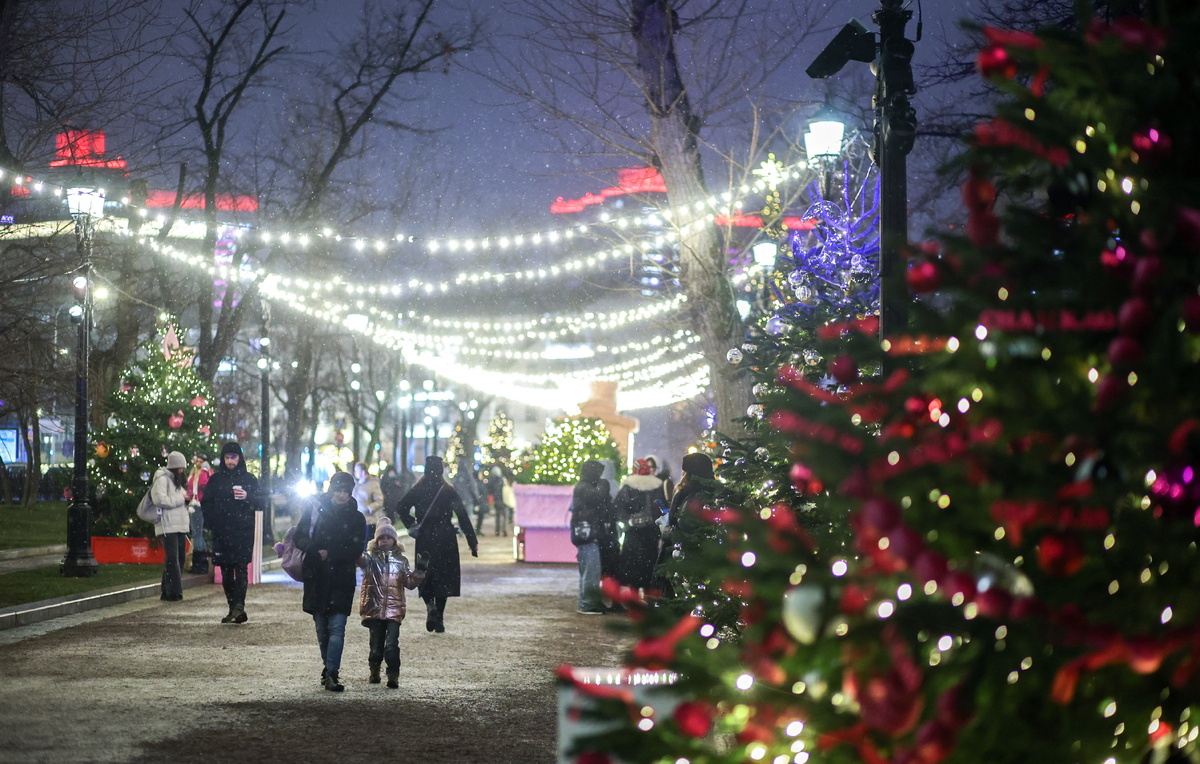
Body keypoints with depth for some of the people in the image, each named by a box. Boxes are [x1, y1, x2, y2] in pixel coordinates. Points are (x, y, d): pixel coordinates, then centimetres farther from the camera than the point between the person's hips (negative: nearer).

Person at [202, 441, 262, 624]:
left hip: (243, 532, -3)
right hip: (221, 532, 3)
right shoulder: (216, 479, 11)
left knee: (241, 568, -14)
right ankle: (234, 609, 7)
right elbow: (205, 504, 16)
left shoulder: (249, 479, 7)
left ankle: (239, 605, -22)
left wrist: (248, 497, -15)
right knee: (226, 571, 3)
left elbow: (260, 502, 4)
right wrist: (212, 521, 3)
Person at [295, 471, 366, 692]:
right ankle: (329, 670, 23)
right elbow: (299, 537, 2)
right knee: (321, 628, 10)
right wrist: (315, 551, -17)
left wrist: (329, 554, -14)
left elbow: (355, 550, -3)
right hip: (317, 578, 2)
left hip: (341, 580, -2)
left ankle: (331, 674, -18)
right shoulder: (315, 510, 6)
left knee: (337, 627, -12)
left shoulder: (356, 518, 5)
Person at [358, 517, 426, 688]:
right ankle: (374, 671, 31)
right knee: (376, 644, 7)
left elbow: (410, 583, 9)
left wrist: (419, 571, -6)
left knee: (392, 644, -13)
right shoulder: (371, 558, 4)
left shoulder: (401, 561, 10)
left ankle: (393, 676, -9)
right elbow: (361, 560, -20)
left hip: (394, 610, 0)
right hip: (374, 608, 0)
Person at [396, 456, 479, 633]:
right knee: (443, 577, 7)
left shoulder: (417, 490, -1)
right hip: (445, 539, -1)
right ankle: (439, 620, 5)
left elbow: (401, 509, -5)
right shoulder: (448, 491, -5)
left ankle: (430, 605, -16)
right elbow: (462, 516, -6)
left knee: (425, 576, 12)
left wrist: (412, 526, 6)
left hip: (424, 539, 1)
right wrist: (473, 542, -3)